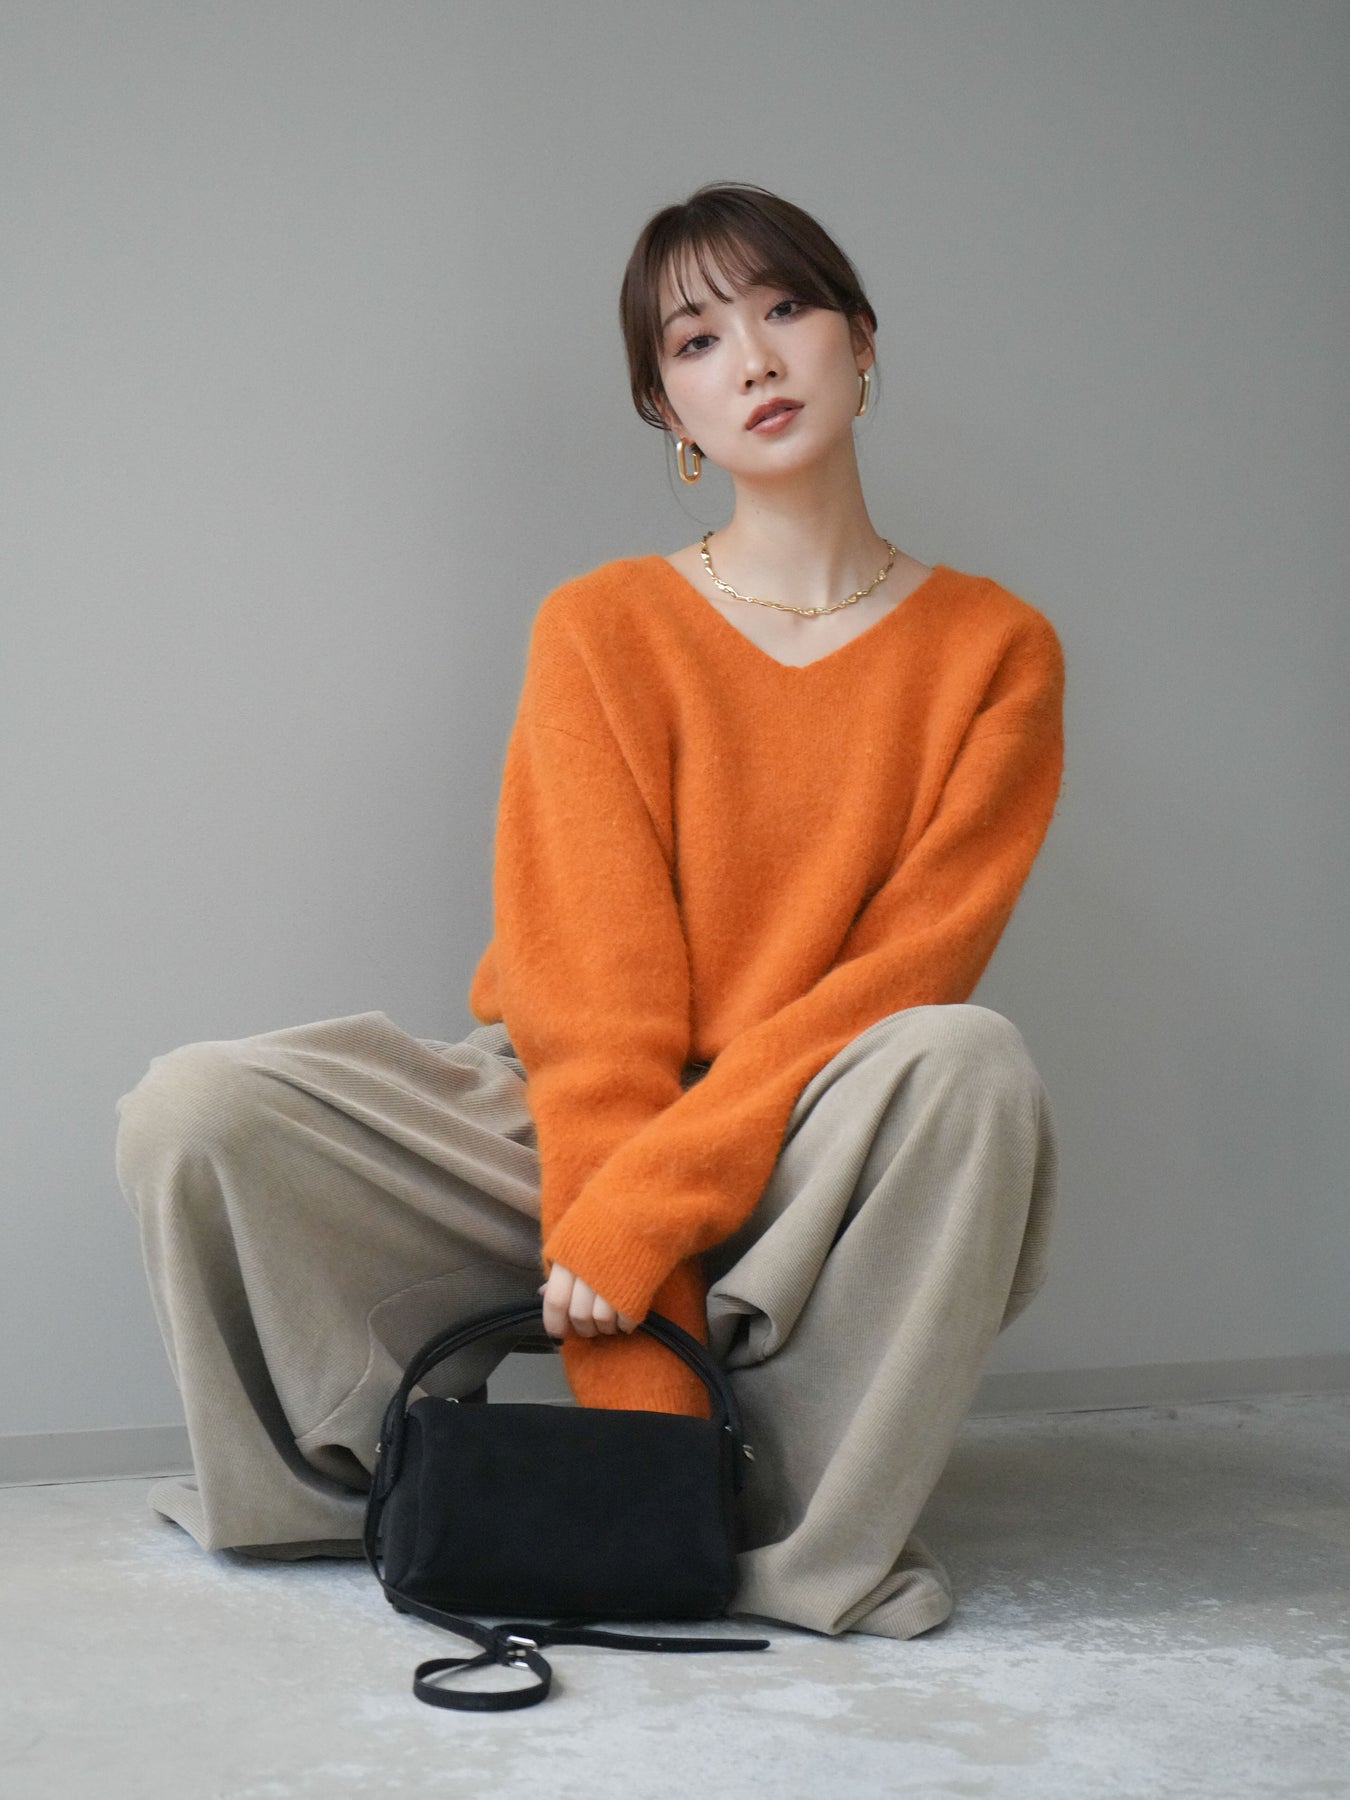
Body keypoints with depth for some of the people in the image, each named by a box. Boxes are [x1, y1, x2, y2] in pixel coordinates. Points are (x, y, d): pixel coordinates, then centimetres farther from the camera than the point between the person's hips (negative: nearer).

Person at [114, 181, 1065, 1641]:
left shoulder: (995, 652, 0)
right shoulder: (601, 627, 0)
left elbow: (906, 979, -11)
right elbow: (596, 987, -9)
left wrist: (645, 1204, -23)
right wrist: (636, 1351, -19)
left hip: (807, 1166, 0)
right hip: (564, 1125, 1)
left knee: (968, 1058, -34)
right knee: (193, 1111, -21)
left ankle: (815, 1543, -21)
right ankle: (372, 1480, -2)